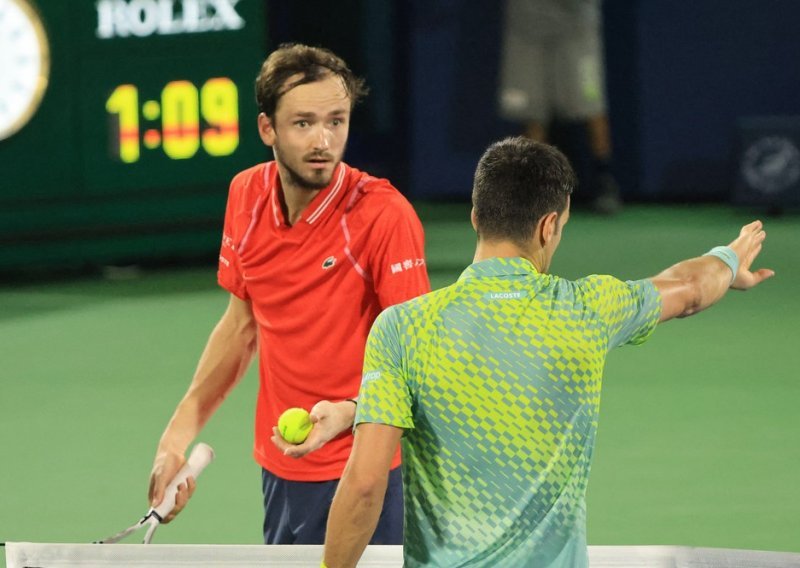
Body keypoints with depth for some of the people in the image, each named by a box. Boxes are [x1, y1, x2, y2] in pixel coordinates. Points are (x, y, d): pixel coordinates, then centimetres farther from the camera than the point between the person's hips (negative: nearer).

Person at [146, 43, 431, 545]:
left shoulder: (384, 215, -18)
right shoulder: (247, 196, 1)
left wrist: (349, 412, -33)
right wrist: (180, 433, 13)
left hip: (364, 479, -6)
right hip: (280, 467, 6)